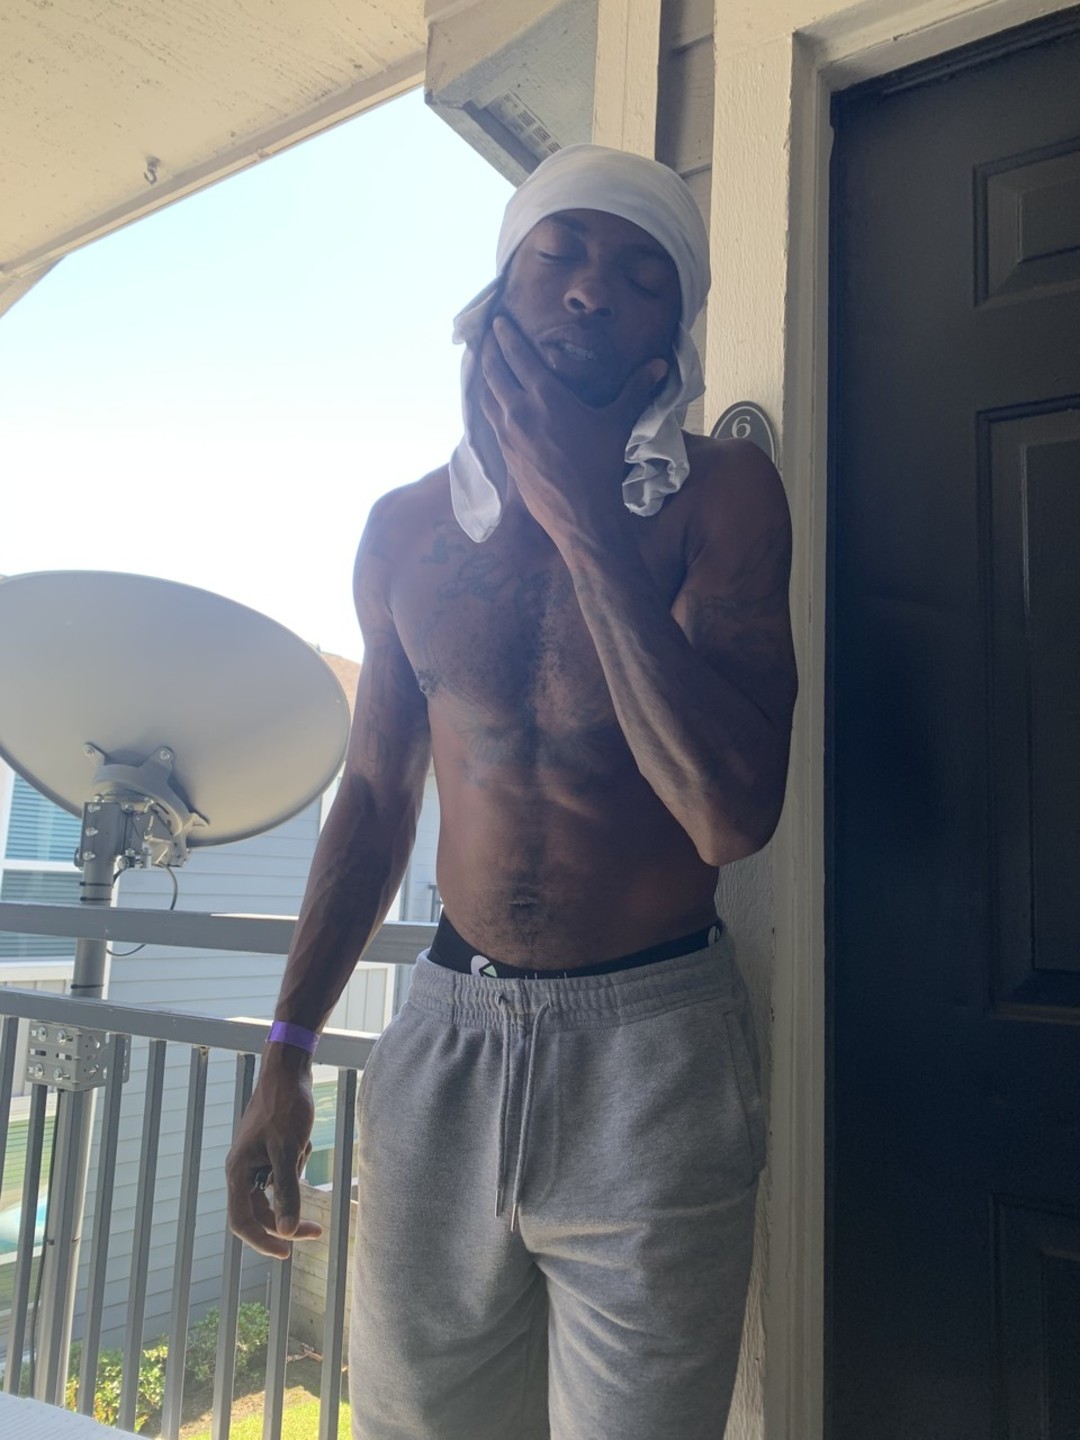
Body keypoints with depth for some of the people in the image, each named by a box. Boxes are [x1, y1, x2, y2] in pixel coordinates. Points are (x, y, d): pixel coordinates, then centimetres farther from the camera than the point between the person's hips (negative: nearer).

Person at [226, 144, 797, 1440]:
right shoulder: (406, 530, 4)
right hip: (445, 1037, 4)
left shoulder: (722, 493, -7)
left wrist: (584, 511, -19)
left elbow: (732, 816, -20)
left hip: (650, 1049, -3)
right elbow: (376, 794, 11)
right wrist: (286, 1055, 11)